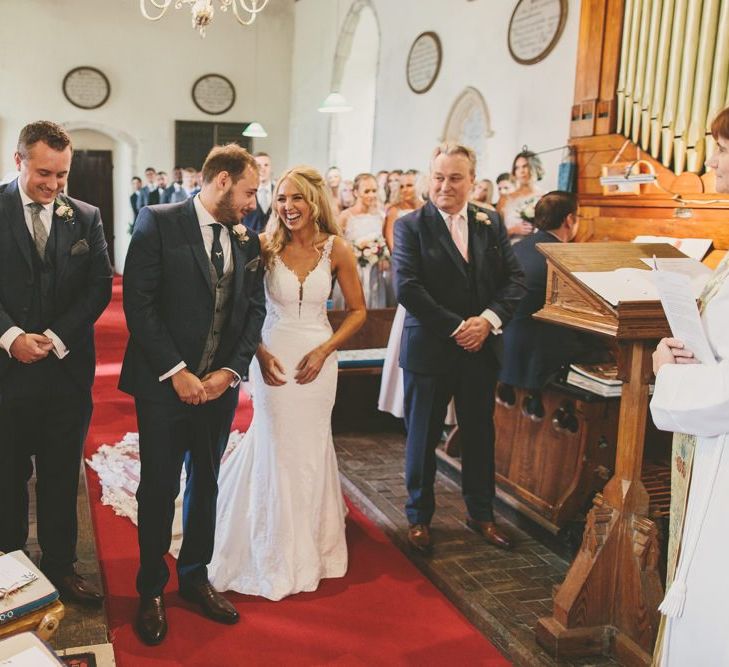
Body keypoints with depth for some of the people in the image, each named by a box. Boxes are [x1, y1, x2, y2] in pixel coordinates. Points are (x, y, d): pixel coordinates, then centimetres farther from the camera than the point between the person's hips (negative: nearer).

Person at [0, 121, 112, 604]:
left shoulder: (86, 217, 5)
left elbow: (100, 286, 1)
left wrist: (56, 337, -9)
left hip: (68, 366, 2)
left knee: (62, 475, 11)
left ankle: (60, 564, 25)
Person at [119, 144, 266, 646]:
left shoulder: (247, 241, 7)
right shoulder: (158, 222, -8)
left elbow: (255, 310, 6)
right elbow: (138, 302, -13)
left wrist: (231, 370, -7)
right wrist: (175, 371, -16)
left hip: (220, 384, 5)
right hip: (164, 383, -4)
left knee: (205, 485, 16)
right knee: (159, 489, 6)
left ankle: (195, 576, 34)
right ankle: (152, 590, 25)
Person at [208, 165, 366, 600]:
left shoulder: (337, 249, -6)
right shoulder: (267, 246, -7)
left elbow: (358, 311, 0)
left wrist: (324, 351, -10)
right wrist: (259, 352, -12)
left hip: (318, 360, 1)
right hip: (273, 359, -1)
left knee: (310, 449, 12)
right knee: (275, 449, 7)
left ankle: (308, 548, 36)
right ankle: (276, 554, 28)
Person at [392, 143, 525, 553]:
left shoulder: (491, 224, 5)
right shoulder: (411, 226, -6)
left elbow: (515, 278, 1)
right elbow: (408, 288, -16)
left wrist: (489, 319, -15)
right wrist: (456, 327, -19)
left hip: (480, 349, 4)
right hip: (430, 350, -3)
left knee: (480, 435, 16)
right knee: (423, 438, 11)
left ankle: (481, 513, 35)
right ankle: (419, 516, 29)